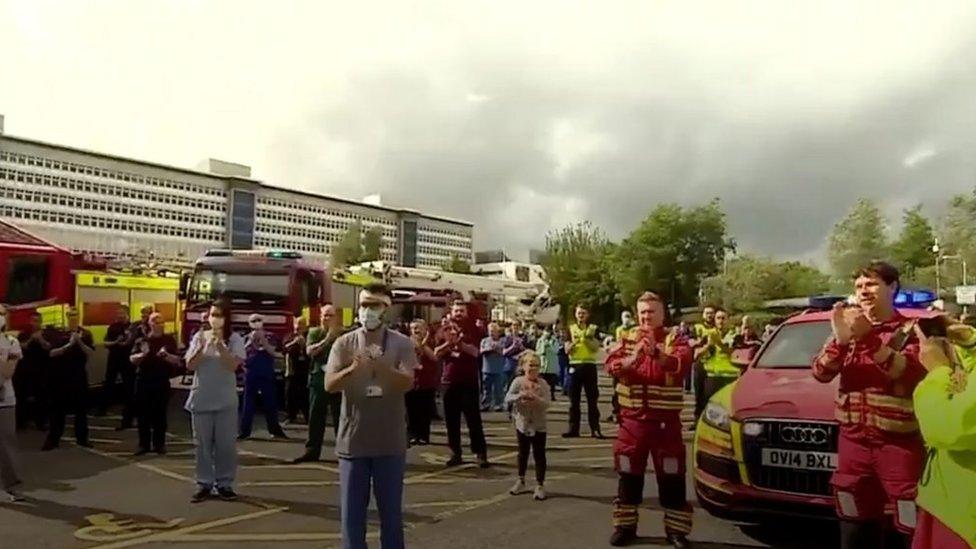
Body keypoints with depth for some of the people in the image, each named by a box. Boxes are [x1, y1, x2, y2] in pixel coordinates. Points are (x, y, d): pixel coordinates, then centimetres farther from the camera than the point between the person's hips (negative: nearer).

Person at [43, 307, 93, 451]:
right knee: (58, 407, 2)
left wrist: (79, 342, -19)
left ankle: (82, 438, 14)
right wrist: (69, 344, -20)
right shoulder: (58, 333, 1)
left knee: (81, 407, 5)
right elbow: (52, 353, -8)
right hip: (60, 375, 0)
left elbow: (91, 353, -5)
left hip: (79, 375, 1)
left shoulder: (85, 333, 2)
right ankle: (53, 439, 10)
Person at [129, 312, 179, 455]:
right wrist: (142, 354, -20)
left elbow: (177, 360, -2)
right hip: (143, 380, 1)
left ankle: (159, 444, 12)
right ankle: (144, 444, 13)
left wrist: (167, 355, -22)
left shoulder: (169, 340, 2)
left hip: (162, 381, -1)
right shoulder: (142, 340, 4)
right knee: (143, 413, 5)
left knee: (160, 413, 4)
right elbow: (132, 359, 1)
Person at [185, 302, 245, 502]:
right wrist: (203, 346, -18)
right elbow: (190, 365, -3)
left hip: (225, 400, -2)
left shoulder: (235, 339, -2)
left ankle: (224, 484, 13)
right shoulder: (199, 336, 3)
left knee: (226, 444, 2)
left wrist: (219, 344, -22)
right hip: (201, 399, 2)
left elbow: (233, 365, -14)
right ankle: (204, 484, 16)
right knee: (203, 443, 7)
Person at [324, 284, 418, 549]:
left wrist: (382, 366, -33)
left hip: (390, 442, -1)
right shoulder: (344, 343, 0)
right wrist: (353, 368, -30)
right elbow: (329, 384, -10)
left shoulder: (402, 343, -2)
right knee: (352, 511, 9)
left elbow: (408, 383, -14)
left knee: (391, 510, 12)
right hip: (353, 440, 1)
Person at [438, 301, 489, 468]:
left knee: (473, 418, -3)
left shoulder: (472, 330, 0)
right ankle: (456, 453, 16)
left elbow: (475, 351, -14)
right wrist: (448, 343, -15)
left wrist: (460, 343, -27)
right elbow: (437, 353, 2)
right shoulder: (445, 329, 7)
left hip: (469, 380, -3)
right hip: (449, 380, 3)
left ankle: (481, 453, 1)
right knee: (451, 419, 7)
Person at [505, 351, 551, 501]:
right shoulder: (518, 382, -7)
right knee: (523, 453, 16)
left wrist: (536, 399, -32)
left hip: (538, 425, -1)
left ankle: (540, 485, 10)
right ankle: (521, 481, 32)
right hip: (522, 423, 1)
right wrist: (520, 395, -29)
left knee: (539, 454, 2)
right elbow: (508, 398, -14)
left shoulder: (543, 384, -8)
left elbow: (546, 404, -15)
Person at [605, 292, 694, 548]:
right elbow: (611, 363, -7)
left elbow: (683, 363, -20)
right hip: (632, 418, 2)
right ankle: (625, 526, 23)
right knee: (629, 475, 10)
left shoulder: (675, 338, -1)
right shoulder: (628, 338, 7)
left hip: (666, 420, -2)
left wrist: (657, 354, -38)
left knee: (671, 478, 6)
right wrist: (630, 359, -28)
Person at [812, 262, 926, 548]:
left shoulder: (912, 330, -2)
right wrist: (841, 339, -17)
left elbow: (910, 373, -20)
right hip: (854, 441, 4)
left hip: (899, 443, -4)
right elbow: (821, 373, 0)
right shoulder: (848, 327, 11)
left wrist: (869, 338, -26)